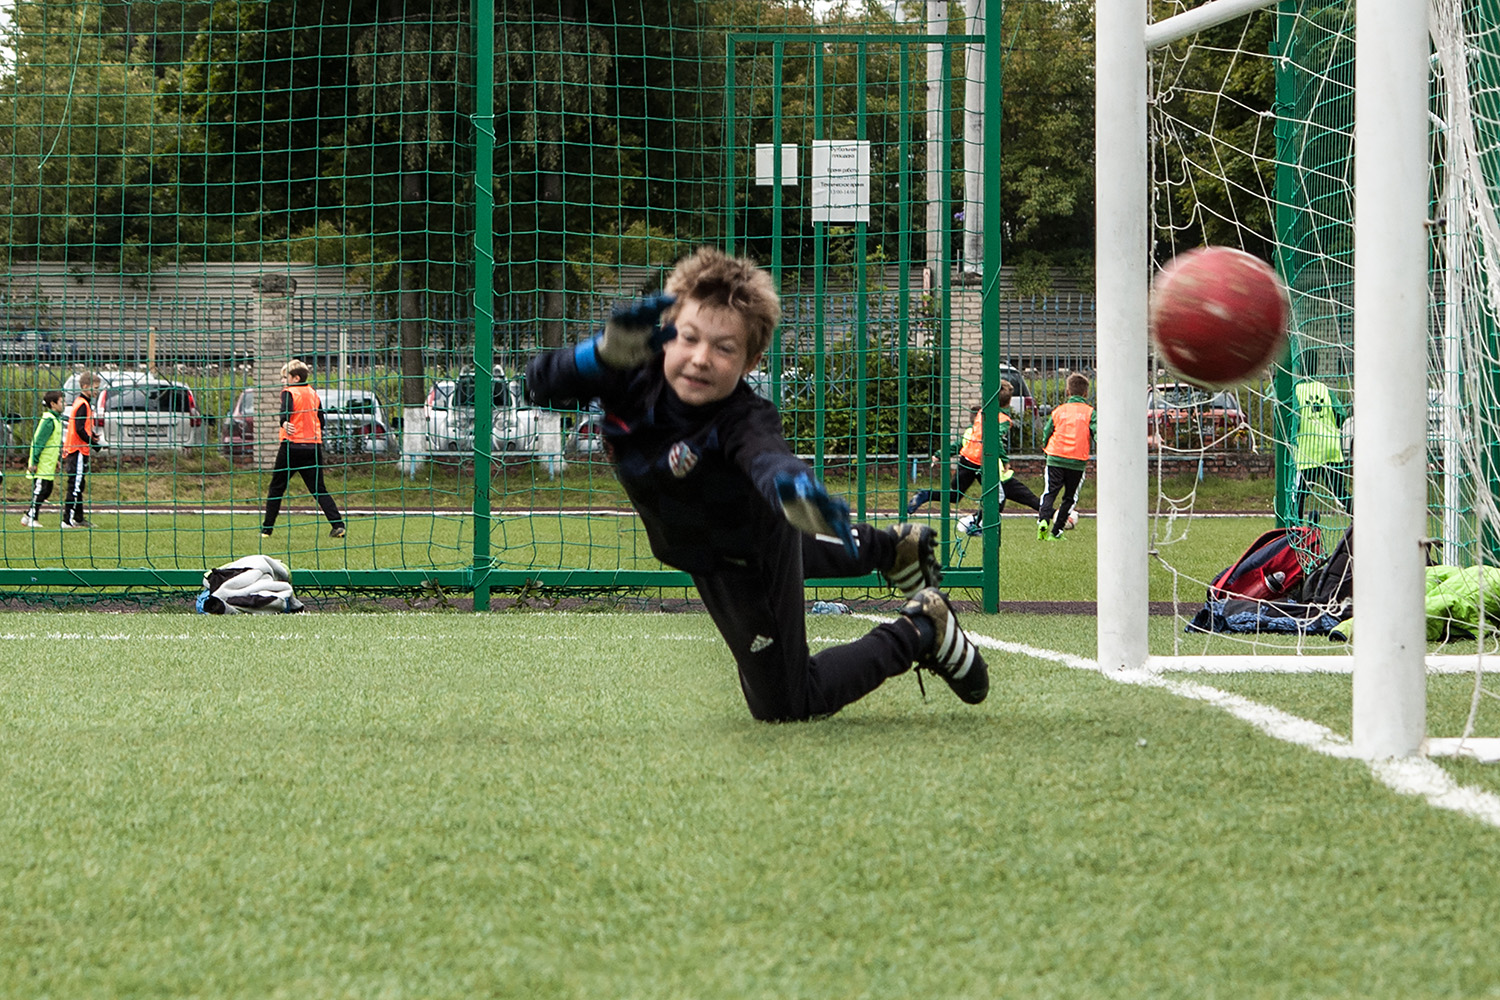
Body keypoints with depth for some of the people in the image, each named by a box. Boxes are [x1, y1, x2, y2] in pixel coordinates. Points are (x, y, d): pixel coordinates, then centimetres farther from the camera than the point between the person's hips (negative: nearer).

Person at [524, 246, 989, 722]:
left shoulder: (745, 419, -43)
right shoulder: (634, 377, -30)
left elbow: (767, 455, -67)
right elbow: (541, 384, -43)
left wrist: (793, 485, -93)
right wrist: (607, 351, -64)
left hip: (740, 565, -7)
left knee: (782, 704, 6)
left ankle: (920, 631, 20)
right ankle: (895, 547, 69)